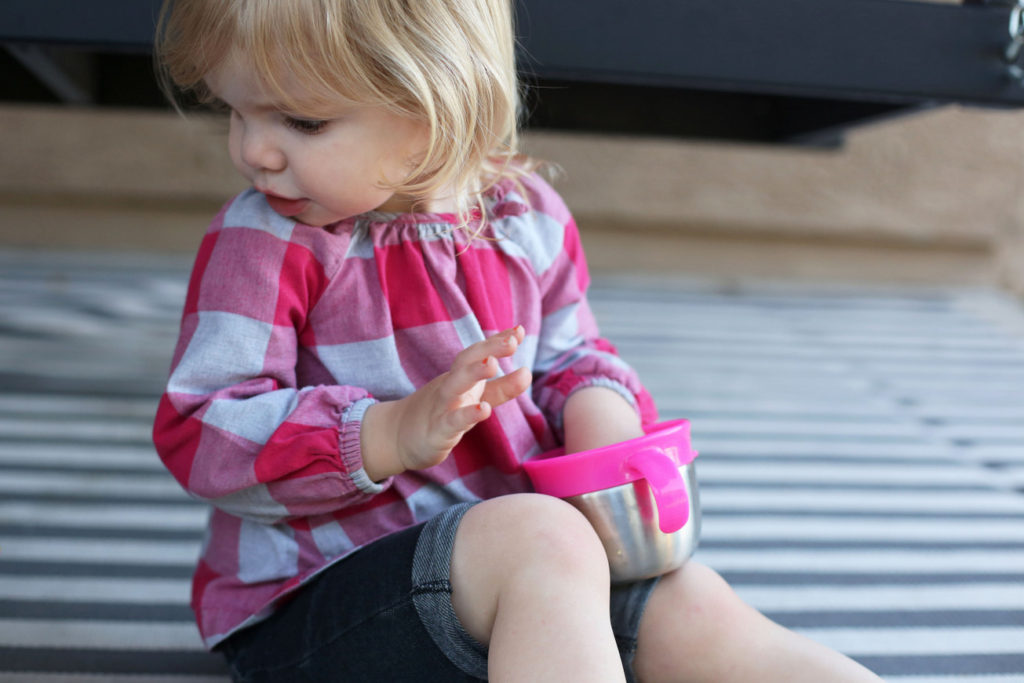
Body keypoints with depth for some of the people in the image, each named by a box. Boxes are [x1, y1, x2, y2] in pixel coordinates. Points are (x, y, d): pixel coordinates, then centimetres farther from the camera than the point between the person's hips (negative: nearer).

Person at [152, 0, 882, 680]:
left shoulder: (528, 217, 3)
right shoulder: (265, 242, -11)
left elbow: (570, 357, 16)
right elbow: (198, 432, -15)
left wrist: (600, 412, -8)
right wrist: (393, 433, -27)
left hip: (508, 573, 5)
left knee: (691, 607, -14)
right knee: (544, 540, -32)